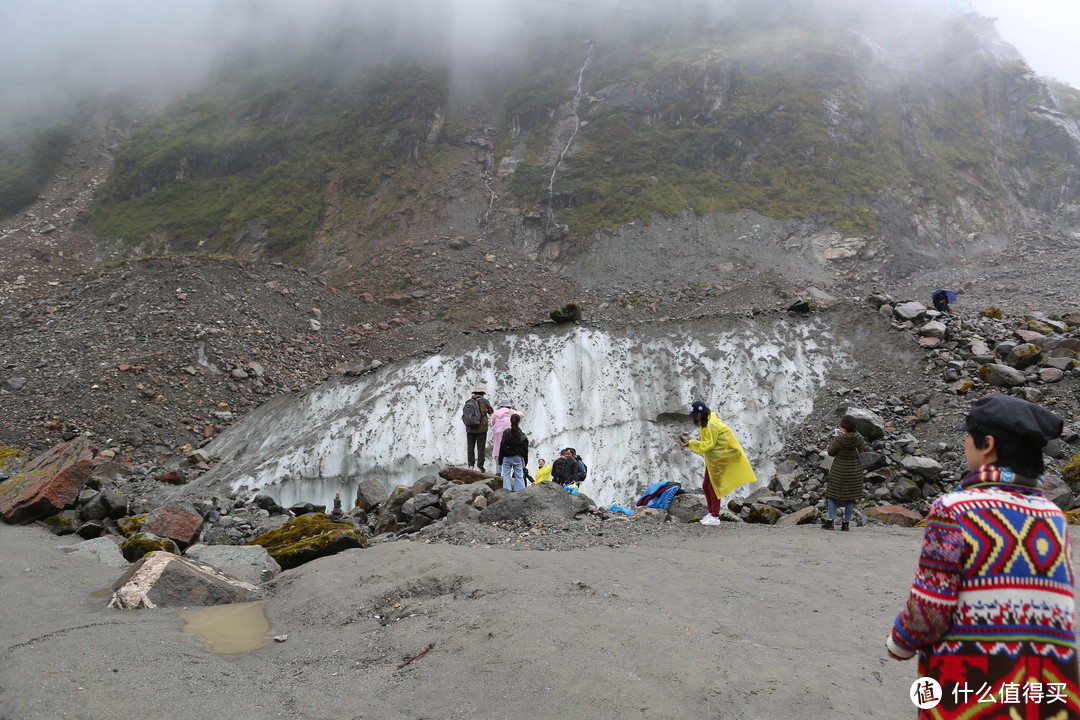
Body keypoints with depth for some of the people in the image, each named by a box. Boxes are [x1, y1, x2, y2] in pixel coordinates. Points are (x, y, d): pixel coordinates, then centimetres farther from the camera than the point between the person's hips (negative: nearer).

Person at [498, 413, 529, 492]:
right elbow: (525, 450, 3)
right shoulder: (523, 435, -3)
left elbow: (502, 447, -7)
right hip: (518, 458, 2)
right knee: (519, 476, 8)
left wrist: (500, 461, 0)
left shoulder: (506, 432, -9)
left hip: (507, 458, -2)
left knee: (506, 475, 5)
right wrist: (525, 461, 13)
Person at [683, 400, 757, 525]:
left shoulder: (711, 424, -21)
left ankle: (715, 517, 2)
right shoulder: (705, 422, 10)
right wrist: (691, 443, 0)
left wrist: (692, 443, -20)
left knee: (713, 486, -5)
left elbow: (709, 444, -22)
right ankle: (712, 512, 23)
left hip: (720, 457, -10)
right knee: (706, 486, 13)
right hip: (712, 458, 10)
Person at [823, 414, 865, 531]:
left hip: (839, 470, -3)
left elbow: (830, 452, -7)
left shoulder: (839, 440, -20)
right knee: (850, 497, 11)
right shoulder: (859, 438, -10)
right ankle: (846, 523, 14)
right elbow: (864, 448, 12)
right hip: (855, 471, 3)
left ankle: (831, 521, 3)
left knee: (832, 495, 9)